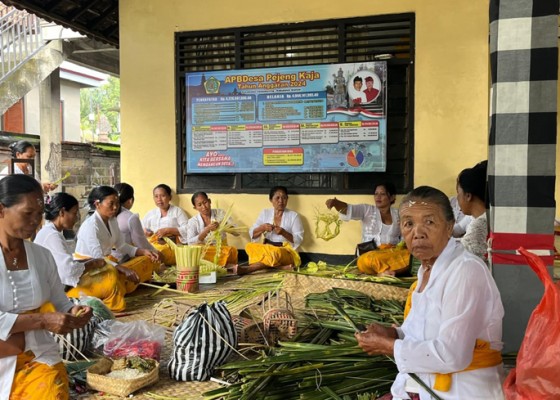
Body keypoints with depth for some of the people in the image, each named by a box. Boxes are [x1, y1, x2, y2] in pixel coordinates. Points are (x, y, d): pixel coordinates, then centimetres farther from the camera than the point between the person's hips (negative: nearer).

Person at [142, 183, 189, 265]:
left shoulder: (178, 211, 12)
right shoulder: (150, 213, 24)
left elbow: (187, 230, -2)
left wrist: (168, 230, -11)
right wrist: (144, 232, 1)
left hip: (171, 247, -3)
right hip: (152, 245, 3)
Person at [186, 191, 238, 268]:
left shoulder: (220, 213, 5)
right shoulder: (192, 222, 3)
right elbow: (190, 243, -13)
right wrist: (207, 230, -24)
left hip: (221, 249, -1)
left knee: (232, 250, -34)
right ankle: (227, 266, -26)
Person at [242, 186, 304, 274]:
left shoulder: (294, 215, -2)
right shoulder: (265, 213, 7)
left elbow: (298, 240, -7)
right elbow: (252, 234, 4)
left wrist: (283, 232, -23)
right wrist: (262, 228, -16)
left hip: (286, 251, -4)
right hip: (267, 248, 4)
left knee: (275, 253, -39)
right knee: (250, 246, -27)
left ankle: (246, 269, -41)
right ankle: (281, 267, -32)